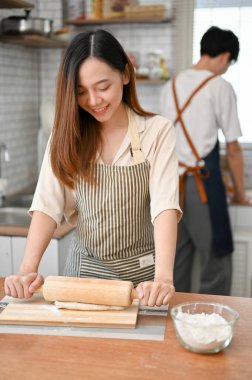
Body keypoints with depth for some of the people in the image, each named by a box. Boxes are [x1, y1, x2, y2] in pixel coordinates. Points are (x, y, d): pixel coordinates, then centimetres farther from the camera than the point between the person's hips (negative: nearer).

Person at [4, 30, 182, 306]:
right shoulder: (66, 136, -1)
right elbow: (48, 205, -10)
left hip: (140, 274, -1)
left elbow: (165, 206, -18)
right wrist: (28, 269, -24)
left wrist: (163, 277, -32)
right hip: (83, 268, 2)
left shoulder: (157, 132, -10)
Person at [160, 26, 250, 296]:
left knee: (177, 260, 14)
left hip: (171, 182, 7)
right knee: (216, 263, 4)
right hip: (202, 182, -6)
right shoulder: (220, 87, -6)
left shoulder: (171, 86, 12)